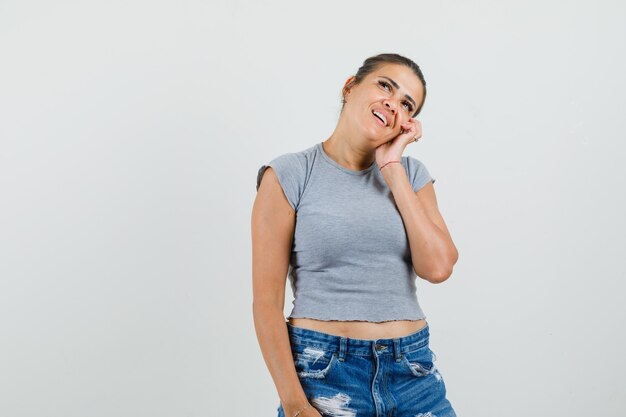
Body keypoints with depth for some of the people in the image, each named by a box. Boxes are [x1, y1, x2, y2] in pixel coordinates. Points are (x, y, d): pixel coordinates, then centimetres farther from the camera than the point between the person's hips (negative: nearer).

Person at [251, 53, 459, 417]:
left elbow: (438, 267, -8)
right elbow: (267, 301, -7)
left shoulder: (411, 174, 7)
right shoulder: (289, 175, -3)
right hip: (324, 373, -3)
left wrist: (393, 169, -6)